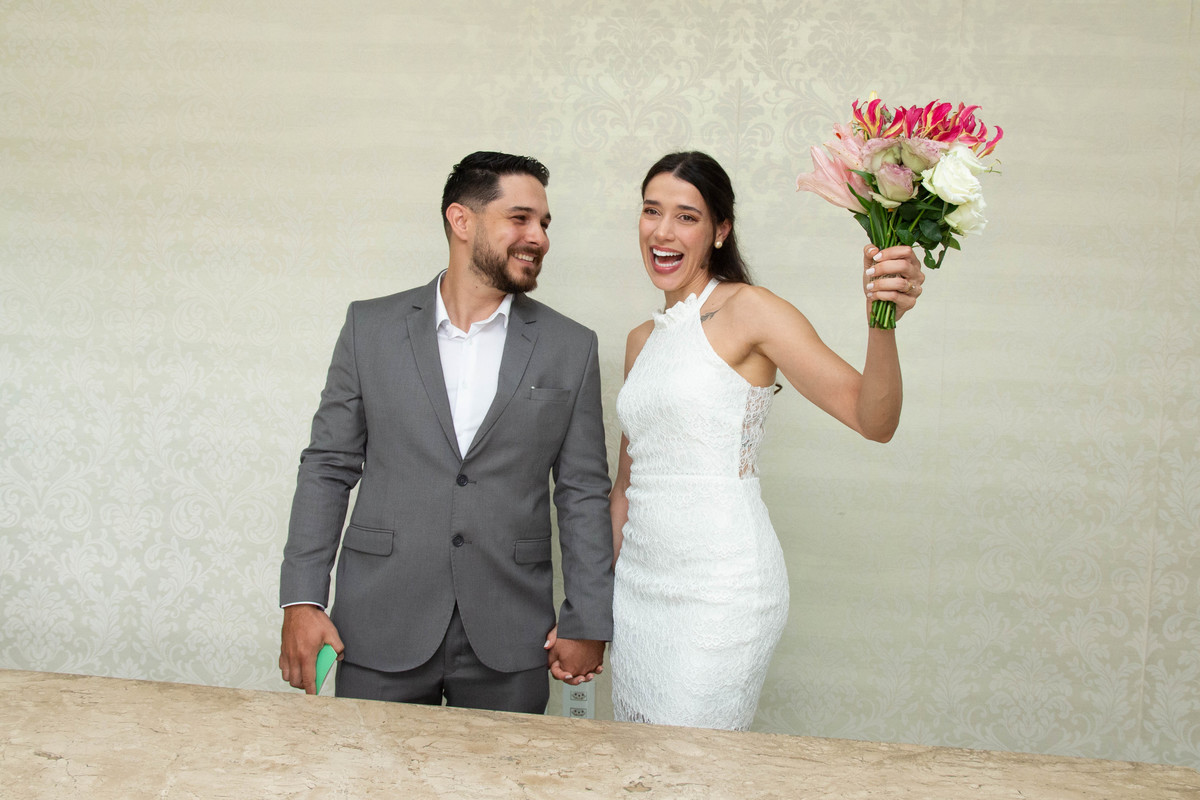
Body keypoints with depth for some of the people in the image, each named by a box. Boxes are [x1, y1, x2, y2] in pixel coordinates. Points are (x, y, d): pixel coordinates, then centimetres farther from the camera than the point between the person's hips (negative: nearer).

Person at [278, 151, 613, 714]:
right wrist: (302, 600, -3)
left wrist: (587, 623, 1)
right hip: (381, 632, 0)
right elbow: (327, 467, 4)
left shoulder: (570, 348, 3)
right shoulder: (370, 327, 3)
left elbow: (584, 492, 4)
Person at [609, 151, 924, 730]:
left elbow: (873, 420, -17)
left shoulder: (747, 310, -8)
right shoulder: (641, 341, 13)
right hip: (637, 582, 7)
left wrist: (882, 322, -34)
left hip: (720, 590, -7)